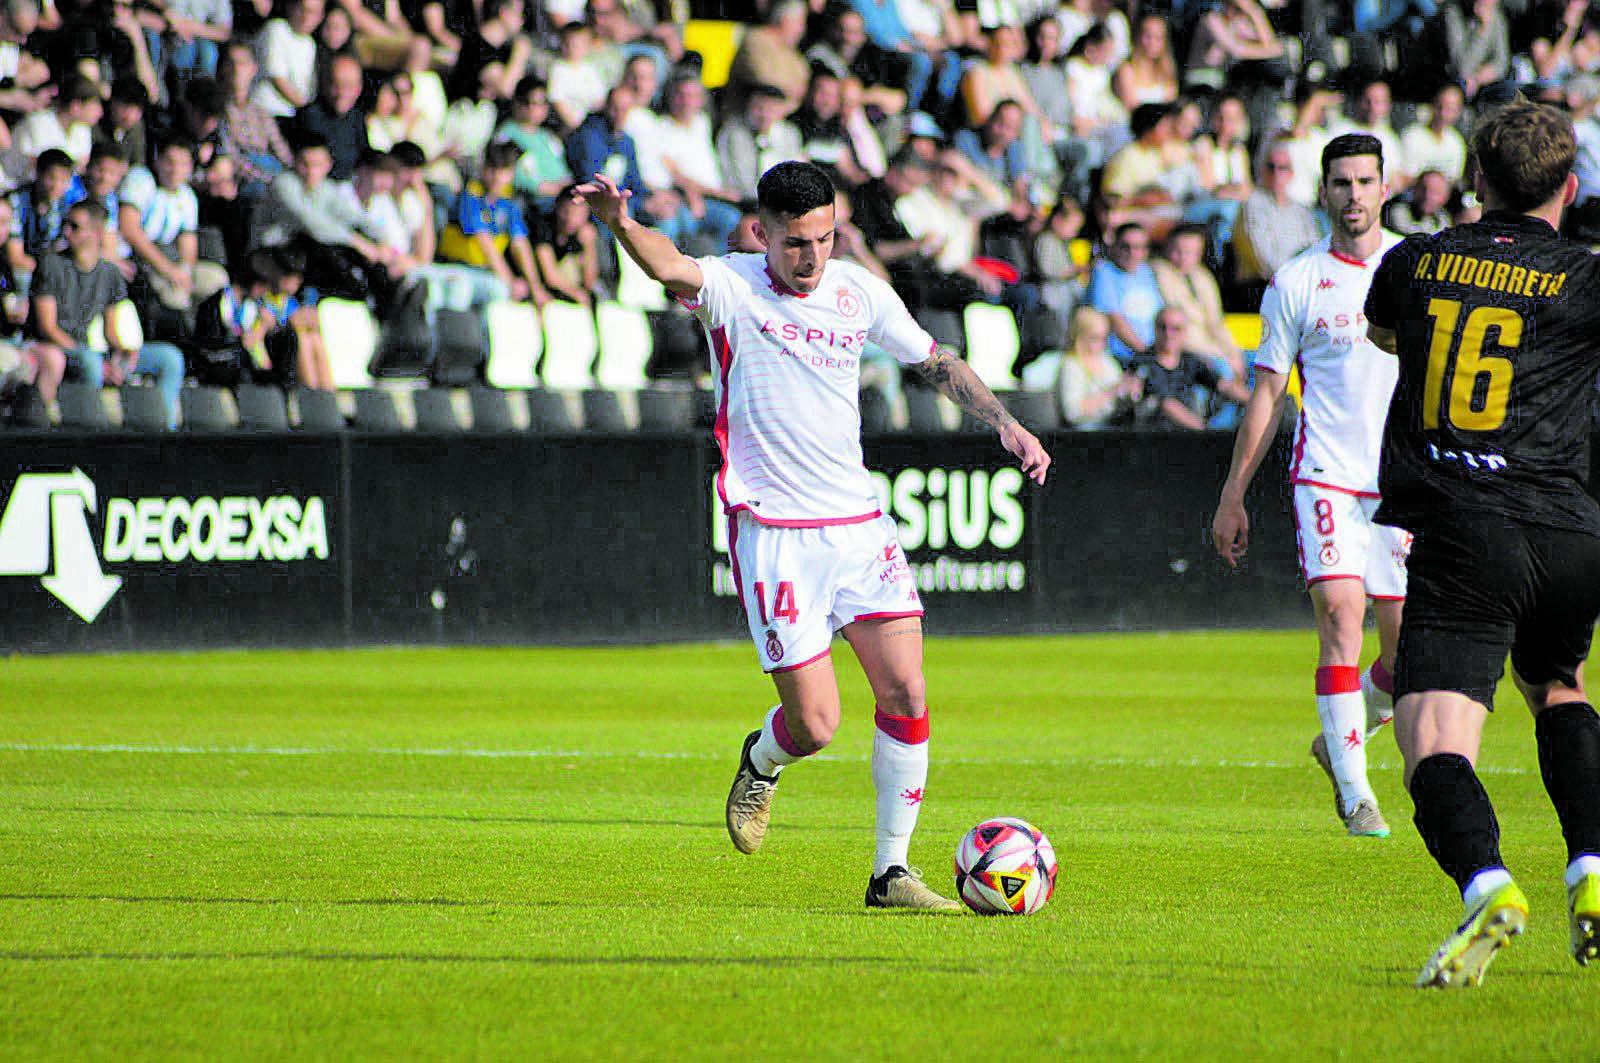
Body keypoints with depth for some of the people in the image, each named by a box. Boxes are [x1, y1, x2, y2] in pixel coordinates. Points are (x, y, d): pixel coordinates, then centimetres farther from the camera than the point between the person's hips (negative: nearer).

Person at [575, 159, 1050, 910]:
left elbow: (936, 363, 20)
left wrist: (1004, 423, 9)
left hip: (857, 521, 4)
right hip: (773, 531, -4)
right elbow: (668, 267, -31)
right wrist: (620, 225, -52)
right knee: (815, 724, -8)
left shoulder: (859, 292, 5)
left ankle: (892, 872, 6)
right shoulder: (732, 287, -9)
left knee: (905, 694, -5)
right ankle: (761, 763, 30)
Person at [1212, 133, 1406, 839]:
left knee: (1409, 644, 1)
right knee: (1340, 616, -18)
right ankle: (1355, 794, -14)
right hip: (1325, 479, -2)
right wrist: (1233, 496, 4)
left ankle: (1342, 742, 29)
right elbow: (1267, 394, 6)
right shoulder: (1295, 283, 2)